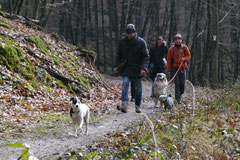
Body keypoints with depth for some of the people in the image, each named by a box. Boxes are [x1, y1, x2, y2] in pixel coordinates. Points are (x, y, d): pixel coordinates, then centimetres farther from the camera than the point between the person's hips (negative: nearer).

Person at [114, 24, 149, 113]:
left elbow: (146, 56, -6)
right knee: (125, 83, -21)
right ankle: (124, 104, -30)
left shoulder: (141, 42, -5)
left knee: (138, 89, 6)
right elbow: (119, 54, 14)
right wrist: (117, 66, 4)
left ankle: (137, 106, 20)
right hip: (126, 68, 1)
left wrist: (144, 68, -18)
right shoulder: (122, 41, 3)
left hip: (137, 69, -1)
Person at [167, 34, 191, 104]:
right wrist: (169, 70, -4)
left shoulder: (184, 47, 3)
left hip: (182, 68, 2)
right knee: (177, 83, -9)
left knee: (182, 84, -1)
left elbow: (188, 55, 9)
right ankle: (178, 99, -8)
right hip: (175, 68, -2)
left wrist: (184, 59, -15)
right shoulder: (171, 49, -2)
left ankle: (180, 95, 19)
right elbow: (168, 60, -1)